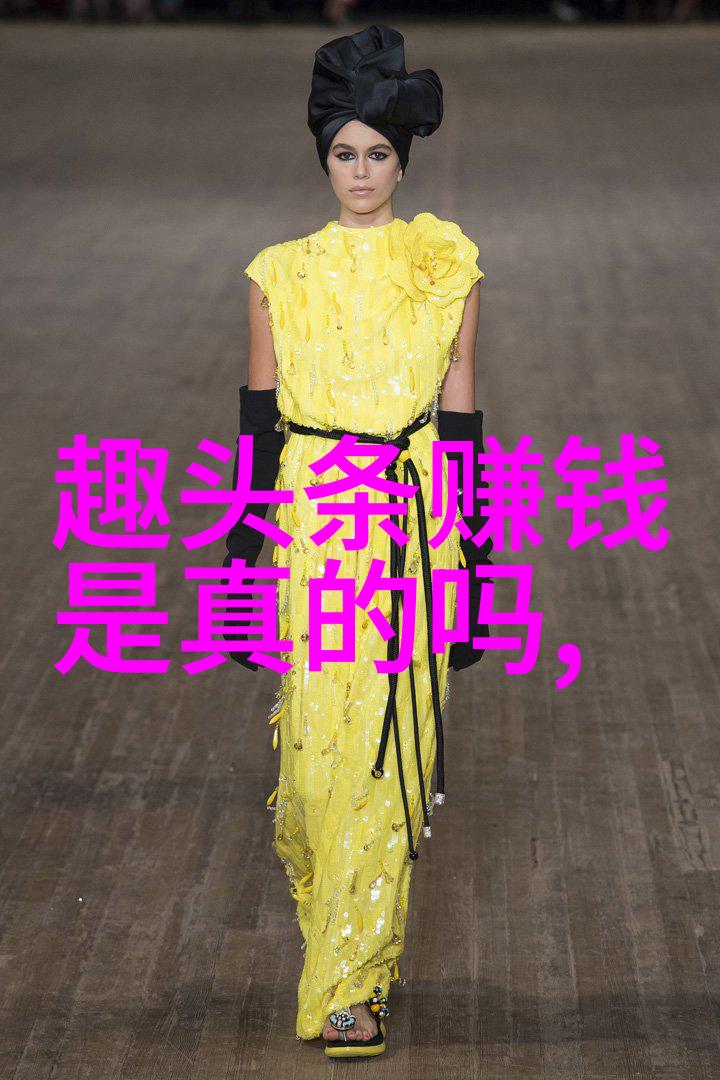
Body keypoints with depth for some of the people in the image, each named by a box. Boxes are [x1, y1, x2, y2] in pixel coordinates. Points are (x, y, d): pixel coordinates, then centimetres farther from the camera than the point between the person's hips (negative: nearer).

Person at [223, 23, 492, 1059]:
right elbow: (257, 421, 5)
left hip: (416, 521, 0)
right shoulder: (279, 275, 4)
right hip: (312, 521, 0)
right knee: (319, 738, 0)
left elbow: (459, 412, 6)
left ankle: (351, 980, 7)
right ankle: (324, 885, 34)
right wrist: (245, 558, 2)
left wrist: (469, 559, 4)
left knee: (392, 747, -2)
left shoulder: (450, 268, 4)